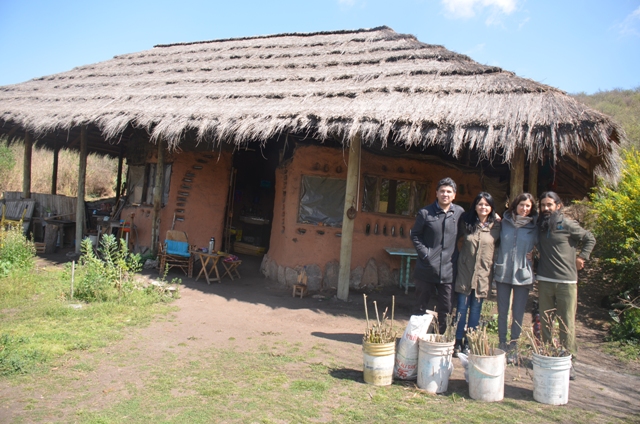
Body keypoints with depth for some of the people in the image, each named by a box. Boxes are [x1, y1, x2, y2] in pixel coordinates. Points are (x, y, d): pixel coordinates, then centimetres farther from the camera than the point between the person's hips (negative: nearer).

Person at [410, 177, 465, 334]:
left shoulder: (460, 212, 3)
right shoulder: (425, 212, -2)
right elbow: (415, 235, 2)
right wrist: (425, 253, -8)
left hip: (448, 270, 2)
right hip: (426, 267, -2)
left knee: (446, 308, 8)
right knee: (420, 306, 9)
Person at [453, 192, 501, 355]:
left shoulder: (496, 226, -1)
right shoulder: (466, 223, 1)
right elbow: (459, 238, 15)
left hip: (483, 273, 0)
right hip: (465, 270, 0)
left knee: (476, 309, 7)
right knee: (462, 307, 3)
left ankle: (469, 342, 18)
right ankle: (458, 341, 14)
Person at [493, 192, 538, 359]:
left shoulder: (534, 226, 1)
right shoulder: (504, 222, 3)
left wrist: (533, 254, -6)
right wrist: (497, 262, 2)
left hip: (523, 275, -1)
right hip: (503, 273, 1)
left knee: (518, 313, 5)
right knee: (502, 311, 7)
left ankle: (513, 347, 17)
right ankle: (502, 345, 19)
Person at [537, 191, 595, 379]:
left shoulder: (567, 224, -4)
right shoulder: (539, 225, 9)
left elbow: (590, 239, 8)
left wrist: (581, 258, 1)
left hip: (566, 281, -4)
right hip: (544, 281, 4)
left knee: (567, 322, -1)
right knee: (546, 321, 9)